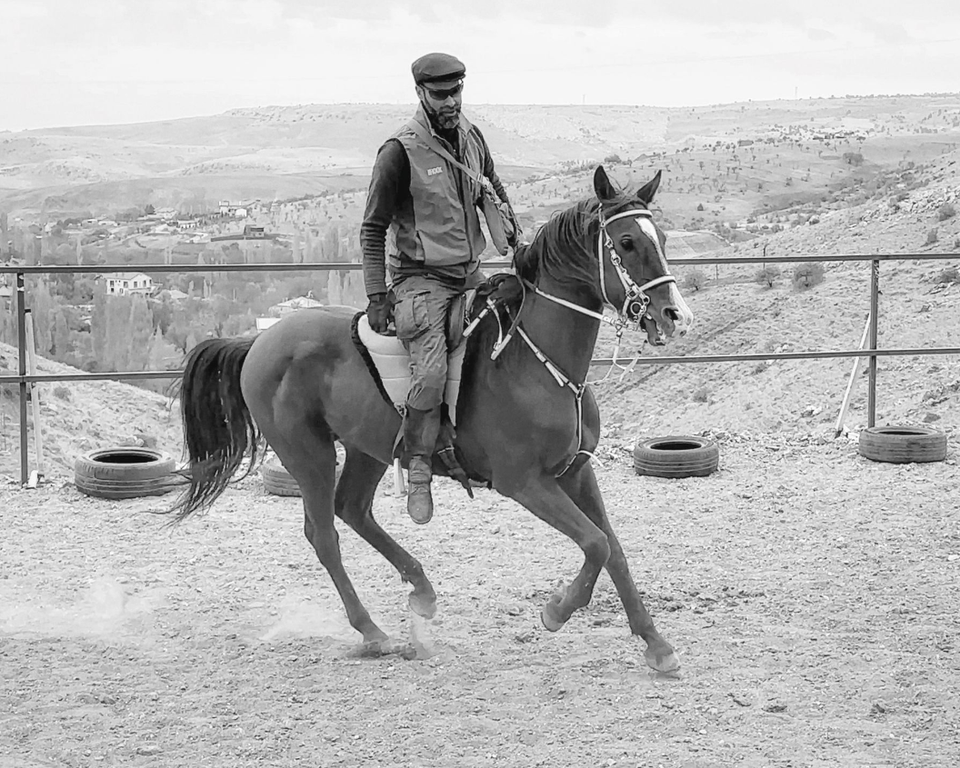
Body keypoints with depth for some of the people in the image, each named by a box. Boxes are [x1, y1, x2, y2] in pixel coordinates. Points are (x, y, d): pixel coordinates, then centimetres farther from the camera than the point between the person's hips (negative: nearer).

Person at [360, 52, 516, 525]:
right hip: (420, 279, -7)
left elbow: (496, 199, 23)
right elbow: (373, 229, -9)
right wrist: (377, 296, -13)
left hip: (469, 277, 7)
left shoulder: (471, 137, 9)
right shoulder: (400, 151, -11)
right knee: (431, 372, -25)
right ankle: (417, 470, -12)